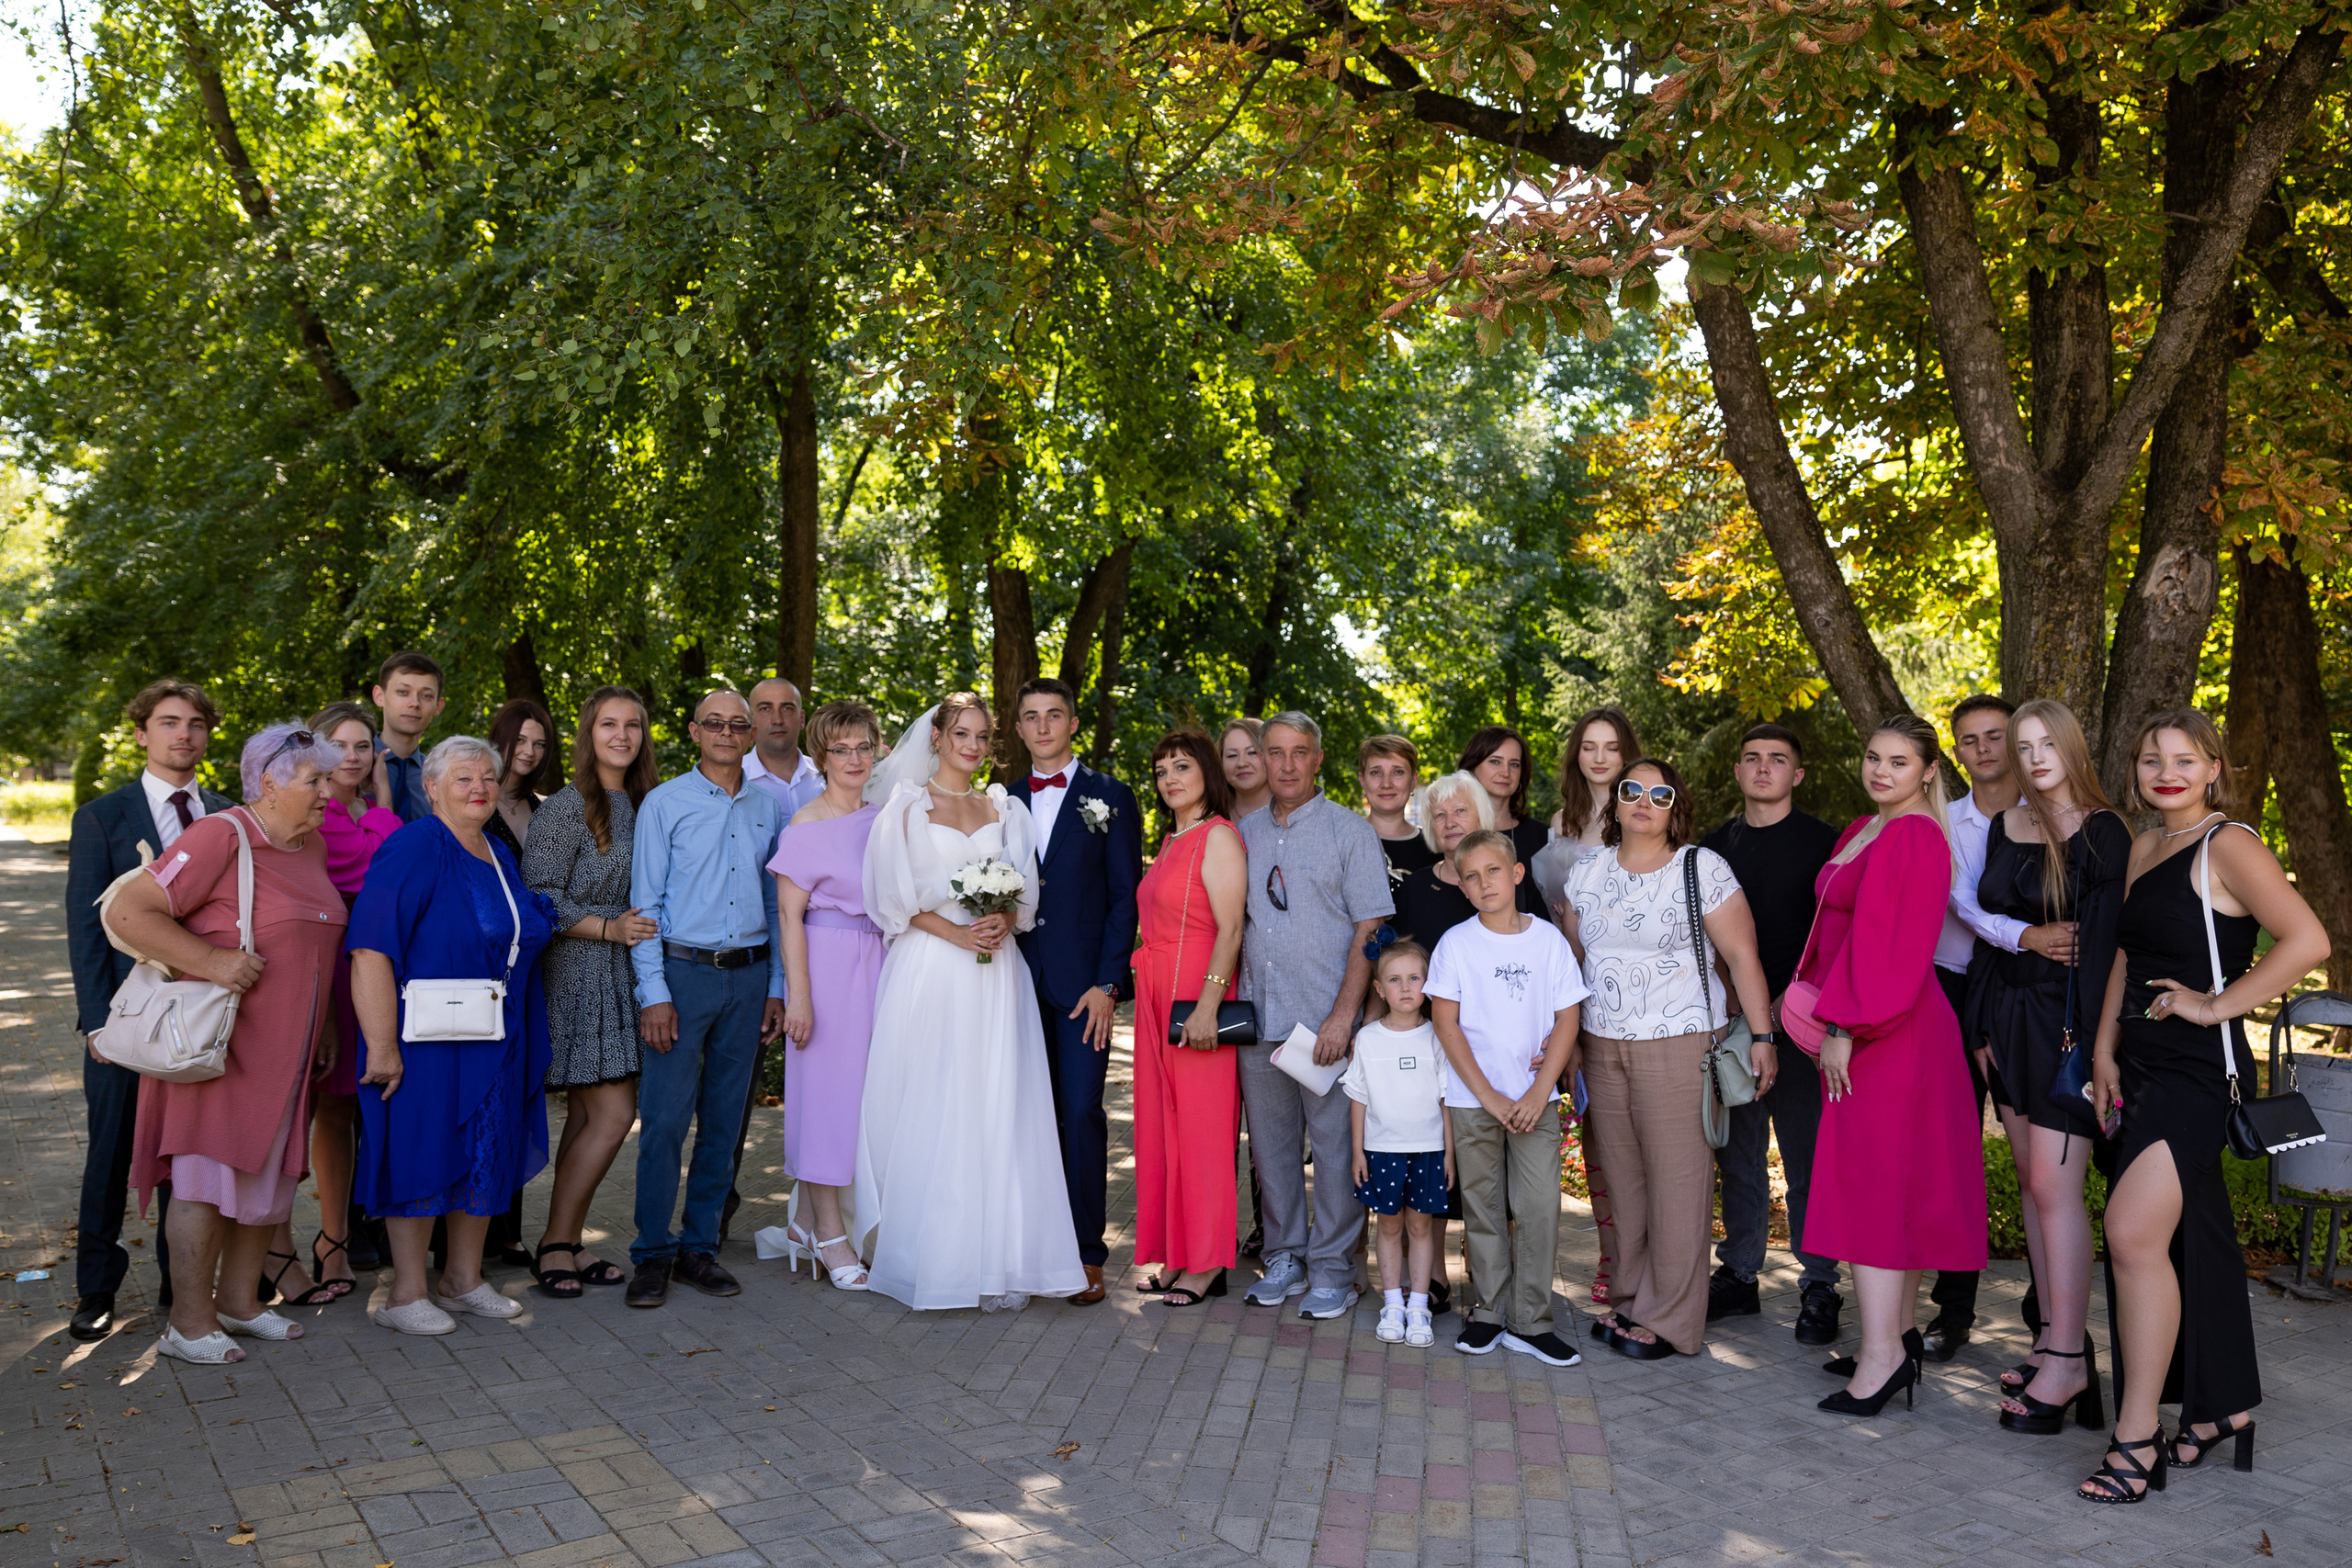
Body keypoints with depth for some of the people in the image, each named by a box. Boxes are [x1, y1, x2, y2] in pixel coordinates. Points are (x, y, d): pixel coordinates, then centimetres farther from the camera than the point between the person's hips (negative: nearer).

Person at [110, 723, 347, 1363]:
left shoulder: (312, 846, 11)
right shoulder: (220, 836, -14)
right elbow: (128, 912, -18)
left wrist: (321, 1027, 19)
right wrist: (210, 960, -24)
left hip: (285, 1047, 8)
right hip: (220, 1040, -8)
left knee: (269, 1170, 13)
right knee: (210, 1174, -1)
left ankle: (238, 1302, 27)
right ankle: (189, 1323, 10)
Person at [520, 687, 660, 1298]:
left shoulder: (643, 805, 13)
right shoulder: (565, 808, -9)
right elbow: (538, 898, -13)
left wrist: (643, 927, 7)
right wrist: (608, 928, -18)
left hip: (624, 976, 7)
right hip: (579, 973, -7)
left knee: (587, 1117, 10)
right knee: (614, 1114, -8)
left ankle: (570, 1243, 18)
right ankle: (554, 1243, 5)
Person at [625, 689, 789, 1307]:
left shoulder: (768, 808, 11)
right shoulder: (664, 803, 0)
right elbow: (645, 904, -3)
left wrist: (777, 986, 8)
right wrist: (653, 993, -10)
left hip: (749, 978, 4)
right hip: (682, 972, -3)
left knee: (724, 1120, 8)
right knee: (664, 1118, -5)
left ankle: (699, 1245, 20)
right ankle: (653, 1253, 9)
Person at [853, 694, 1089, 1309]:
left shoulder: (1007, 809, 15)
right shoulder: (906, 807, 5)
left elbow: (1026, 893, 11)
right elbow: (895, 897, -2)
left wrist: (1002, 920, -11)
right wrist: (958, 933, -13)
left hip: (995, 973, 3)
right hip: (928, 974, -3)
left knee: (995, 1113, -2)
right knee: (926, 1113, -3)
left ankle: (996, 1263, 2)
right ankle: (926, 1254, 7)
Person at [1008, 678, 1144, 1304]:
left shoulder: (1111, 798, 2)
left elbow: (1126, 897, -2)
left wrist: (1107, 984, -9)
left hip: (1083, 983, -3)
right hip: (1023, 981, 3)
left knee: (1082, 1111, -6)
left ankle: (1087, 1253, 4)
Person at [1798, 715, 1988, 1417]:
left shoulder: (1914, 839, -15)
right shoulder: (1862, 832, 15)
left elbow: (1892, 944, -20)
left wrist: (1844, 1026, -20)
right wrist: (1834, 1013, 16)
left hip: (1889, 1032, -10)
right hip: (1863, 1024, 10)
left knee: (1873, 1177, -9)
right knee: (1896, 1179, 13)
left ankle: (1882, 1353, -7)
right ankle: (1899, 1334, 22)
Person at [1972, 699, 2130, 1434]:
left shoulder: (2103, 832, -7)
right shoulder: (2006, 826, 12)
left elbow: (2104, 938, -11)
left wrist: (2082, 1032, -17)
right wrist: (1982, 1024, 12)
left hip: (2067, 1021, -7)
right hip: (2010, 1015, 7)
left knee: (2054, 1186, -8)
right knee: (2031, 1181, 10)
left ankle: (2068, 1361, -2)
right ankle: (2055, 1337, 19)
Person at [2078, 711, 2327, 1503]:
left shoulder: (2229, 845, -10)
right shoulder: (2144, 848, 14)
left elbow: (2307, 941, -22)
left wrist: (2215, 1005, -16)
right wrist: (2104, 1048, 13)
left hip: (2200, 1069, -8)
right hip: (2145, 1068, 8)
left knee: (2134, 1232, -16)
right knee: (2192, 1237, 15)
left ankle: (2137, 1436, -9)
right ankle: (2223, 1407, 28)